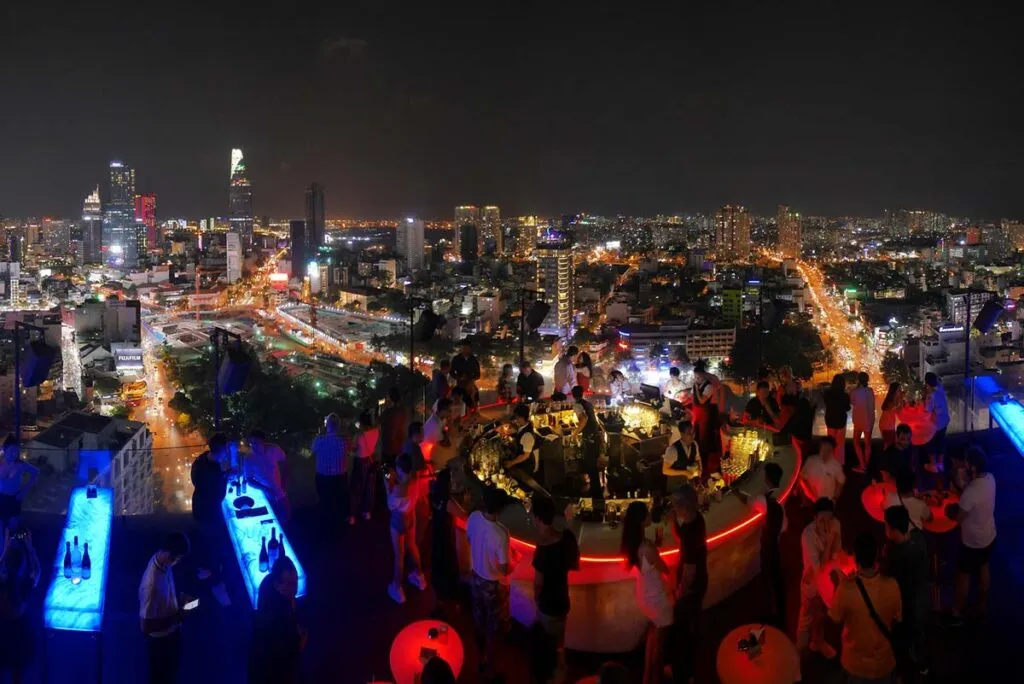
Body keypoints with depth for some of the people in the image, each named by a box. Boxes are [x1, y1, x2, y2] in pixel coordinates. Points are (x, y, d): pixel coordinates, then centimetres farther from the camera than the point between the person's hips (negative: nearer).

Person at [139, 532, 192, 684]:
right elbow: (146, 626, -31)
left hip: (171, 631, 8)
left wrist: (180, 598, -4)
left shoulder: (162, 562, -14)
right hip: (161, 638, -8)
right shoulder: (152, 585, -40)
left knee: (173, 667, 31)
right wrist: (176, 618, -24)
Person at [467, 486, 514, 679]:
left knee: (479, 621, 28)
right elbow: (505, 569, -25)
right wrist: (513, 560, -4)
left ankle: (481, 655, 50)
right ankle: (488, 666, 36)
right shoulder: (501, 533, -35)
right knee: (493, 627, 18)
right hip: (493, 585, -6)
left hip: (475, 578, 6)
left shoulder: (473, 517, -18)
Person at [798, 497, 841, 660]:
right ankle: (801, 650, 36)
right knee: (807, 618, 14)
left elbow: (835, 554, -3)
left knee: (821, 614, 29)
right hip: (812, 581, -6)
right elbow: (819, 567, -33)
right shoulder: (808, 535, -35)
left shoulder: (835, 525, -18)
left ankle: (818, 642, 53)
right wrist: (828, 542, -38)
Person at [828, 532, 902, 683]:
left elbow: (835, 619, -11)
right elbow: (897, 619, -5)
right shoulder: (891, 586, -22)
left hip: (856, 664, -1)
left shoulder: (846, 589, -30)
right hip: (884, 662, 2)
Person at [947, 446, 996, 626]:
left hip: (973, 542, -7)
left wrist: (949, 509, -2)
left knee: (963, 576, 13)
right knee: (983, 569, 28)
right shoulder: (990, 478, -13)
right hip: (989, 536, 7)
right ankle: (982, 606, 49)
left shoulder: (970, 493, -38)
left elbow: (958, 518, -21)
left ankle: (956, 615, 30)